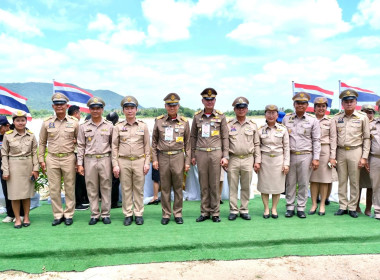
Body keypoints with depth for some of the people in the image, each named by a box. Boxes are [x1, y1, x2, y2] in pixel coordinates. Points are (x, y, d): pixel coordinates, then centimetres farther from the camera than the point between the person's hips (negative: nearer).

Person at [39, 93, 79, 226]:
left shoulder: (74, 122, 2)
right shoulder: (47, 123, 5)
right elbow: (42, 142, 11)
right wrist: (41, 160, 6)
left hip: (69, 158, -1)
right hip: (52, 159, 1)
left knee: (70, 188, 4)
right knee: (54, 189, 5)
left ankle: (69, 215, 16)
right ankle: (58, 215, 17)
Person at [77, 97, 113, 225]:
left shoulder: (109, 126, 6)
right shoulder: (84, 127, 8)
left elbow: (113, 145, 7)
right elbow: (81, 146, 8)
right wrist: (80, 164, 2)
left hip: (105, 159, -1)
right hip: (89, 160, 1)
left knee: (106, 188, 3)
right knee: (92, 189, 5)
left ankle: (105, 214, 13)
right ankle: (94, 215, 15)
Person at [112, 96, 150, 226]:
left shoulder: (143, 126, 6)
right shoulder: (118, 127, 5)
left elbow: (147, 146, 7)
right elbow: (114, 147, 5)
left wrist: (147, 162, 0)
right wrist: (115, 165, -2)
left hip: (139, 161, 0)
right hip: (123, 161, 0)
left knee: (139, 189, 5)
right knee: (126, 189, 5)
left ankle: (139, 214, 15)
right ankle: (128, 214, 16)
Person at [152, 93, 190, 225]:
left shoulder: (184, 122, 4)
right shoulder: (159, 121, 5)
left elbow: (187, 143, 6)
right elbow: (154, 141, 9)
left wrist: (187, 161, 3)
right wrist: (154, 159, 3)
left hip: (178, 157, 0)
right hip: (163, 157, 1)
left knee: (178, 187, 6)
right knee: (165, 188, 7)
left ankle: (178, 213, 18)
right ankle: (166, 214, 18)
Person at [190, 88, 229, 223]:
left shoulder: (221, 116, 4)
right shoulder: (197, 116, 8)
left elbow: (225, 137, 4)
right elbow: (193, 137, 12)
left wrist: (225, 156, -2)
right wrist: (192, 155, 9)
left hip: (216, 153, -1)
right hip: (201, 154, 2)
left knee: (215, 185, 3)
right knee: (203, 185, 6)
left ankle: (215, 213, 15)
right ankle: (204, 212, 17)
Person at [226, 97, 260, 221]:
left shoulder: (253, 125, 9)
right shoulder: (229, 125, 4)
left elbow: (257, 144, 10)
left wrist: (257, 161, 4)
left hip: (248, 159, 1)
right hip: (233, 159, -1)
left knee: (246, 187, 7)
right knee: (233, 187, 4)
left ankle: (244, 210, 18)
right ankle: (233, 210, 14)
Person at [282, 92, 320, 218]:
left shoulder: (313, 120, 4)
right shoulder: (286, 118, 7)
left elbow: (316, 141, 4)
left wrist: (316, 158, -3)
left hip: (305, 156, -1)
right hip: (290, 155, 1)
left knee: (303, 183, 4)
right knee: (290, 183, 6)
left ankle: (301, 208, 15)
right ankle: (290, 207, 16)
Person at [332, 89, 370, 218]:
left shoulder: (363, 117, 1)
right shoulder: (336, 118, 5)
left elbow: (366, 138, 1)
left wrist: (364, 157, -5)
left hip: (355, 151, -2)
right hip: (340, 151, 2)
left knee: (354, 181, 4)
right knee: (342, 181, 7)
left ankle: (352, 208, 14)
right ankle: (343, 206, 17)